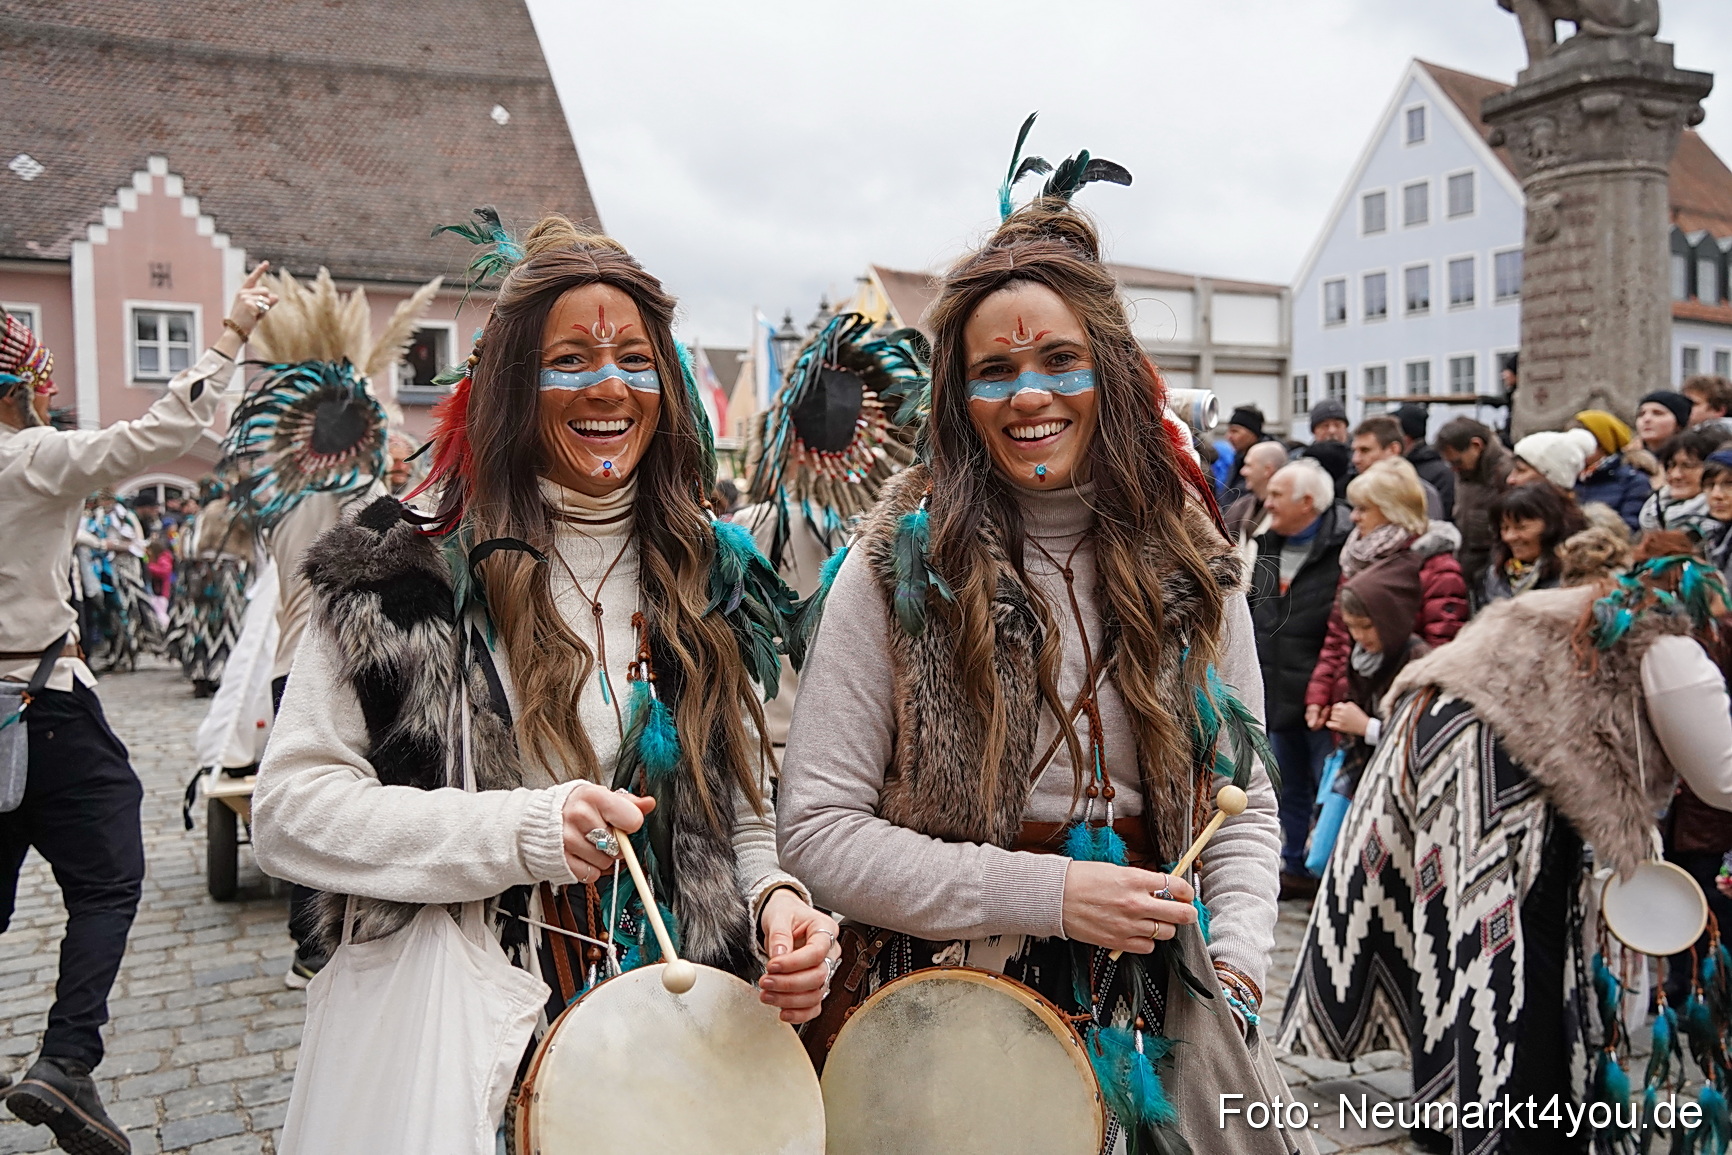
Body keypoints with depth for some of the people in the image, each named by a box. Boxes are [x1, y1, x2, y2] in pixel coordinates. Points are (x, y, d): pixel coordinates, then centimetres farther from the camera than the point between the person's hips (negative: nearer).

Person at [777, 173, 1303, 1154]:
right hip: (945, 996, -3)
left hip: (1150, 1005, 3)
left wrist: (1234, 971, -8)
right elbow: (816, 830, -13)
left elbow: (1244, 804, 7)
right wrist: (1045, 894, -18)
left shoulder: (1191, 567, 1)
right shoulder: (900, 568, -11)